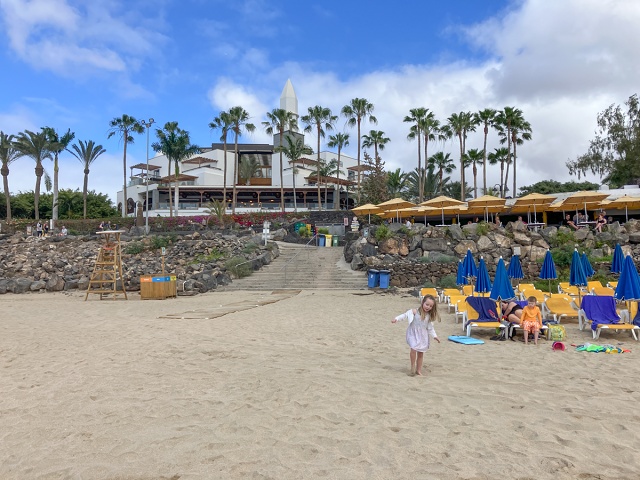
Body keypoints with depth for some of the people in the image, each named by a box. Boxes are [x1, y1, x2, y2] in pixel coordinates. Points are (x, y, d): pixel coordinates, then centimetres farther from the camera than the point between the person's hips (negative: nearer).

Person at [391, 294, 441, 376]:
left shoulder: (429, 316, 3)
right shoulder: (415, 311, -11)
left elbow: (430, 327, 13)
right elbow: (405, 315, -13)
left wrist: (434, 336, 10)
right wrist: (397, 319, -24)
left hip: (423, 336, 4)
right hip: (413, 334, -4)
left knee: (420, 353, 9)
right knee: (413, 349, -23)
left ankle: (418, 370, 22)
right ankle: (413, 366, -1)